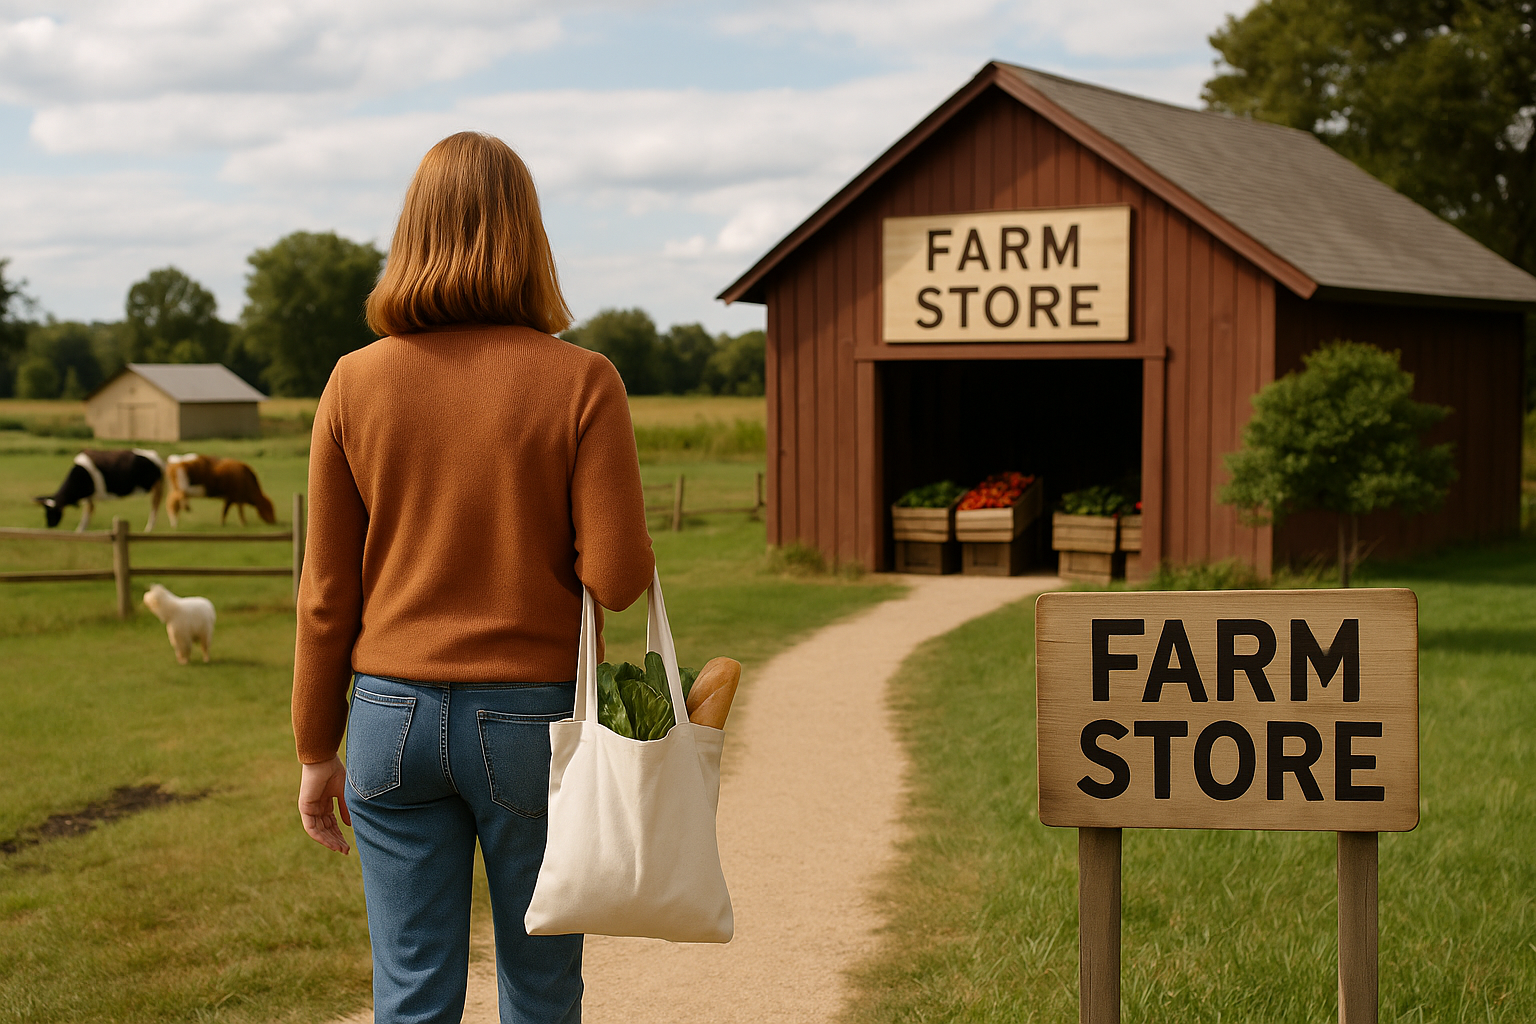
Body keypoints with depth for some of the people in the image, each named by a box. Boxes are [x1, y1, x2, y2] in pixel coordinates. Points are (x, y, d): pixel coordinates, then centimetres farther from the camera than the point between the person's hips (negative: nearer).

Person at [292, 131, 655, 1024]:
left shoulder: (356, 385, -2)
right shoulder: (581, 382, -9)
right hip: (533, 716, -2)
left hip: (395, 714, 2)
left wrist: (318, 751, 10)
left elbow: (328, 593, 0)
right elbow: (619, 576, -13)